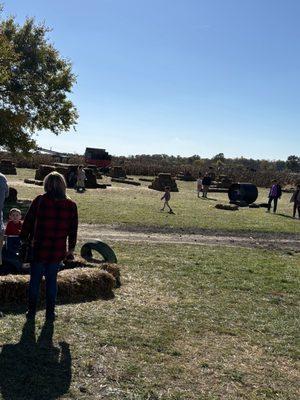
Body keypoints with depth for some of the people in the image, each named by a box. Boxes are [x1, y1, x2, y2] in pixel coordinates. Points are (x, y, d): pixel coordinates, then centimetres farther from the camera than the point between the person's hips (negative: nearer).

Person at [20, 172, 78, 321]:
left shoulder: (39, 201, -8)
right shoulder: (71, 205, -2)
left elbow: (28, 222, -2)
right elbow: (73, 230, 4)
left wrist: (24, 239, 11)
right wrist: (71, 249, 14)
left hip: (39, 249, -1)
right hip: (58, 251, 2)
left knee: (35, 280, 13)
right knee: (52, 280, 14)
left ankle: (31, 311, 22)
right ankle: (50, 313, 19)